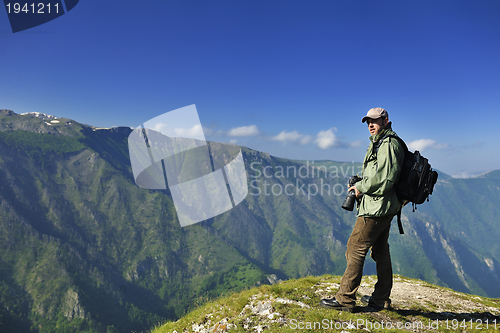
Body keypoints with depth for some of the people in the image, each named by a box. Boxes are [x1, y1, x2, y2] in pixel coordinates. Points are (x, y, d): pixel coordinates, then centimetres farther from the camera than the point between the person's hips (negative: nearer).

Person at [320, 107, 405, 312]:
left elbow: (383, 179, -23)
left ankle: (345, 299, 1)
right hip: (383, 208, 11)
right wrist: (361, 185, 8)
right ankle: (381, 299, 25)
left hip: (376, 208, -11)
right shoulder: (380, 143, 19)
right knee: (380, 251, 14)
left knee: (356, 249, -7)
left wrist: (361, 187, -11)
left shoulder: (388, 145, -14)